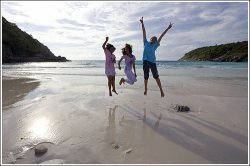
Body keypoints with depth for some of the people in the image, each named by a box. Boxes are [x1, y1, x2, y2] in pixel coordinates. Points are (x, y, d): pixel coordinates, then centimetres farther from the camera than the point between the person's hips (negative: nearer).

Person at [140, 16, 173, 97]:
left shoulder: (155, 45, 13)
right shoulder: (146, 43, 15)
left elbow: (161, 36, 10)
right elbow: (144, 33, 16)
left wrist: (168, 28, 10)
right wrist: (142, 23, 17)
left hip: (152, 61, -1)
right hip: (145, 61, 1)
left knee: (156, 76, -4)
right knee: (146, 77, 9)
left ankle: (161, 90, 2)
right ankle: (145, 90, 22)